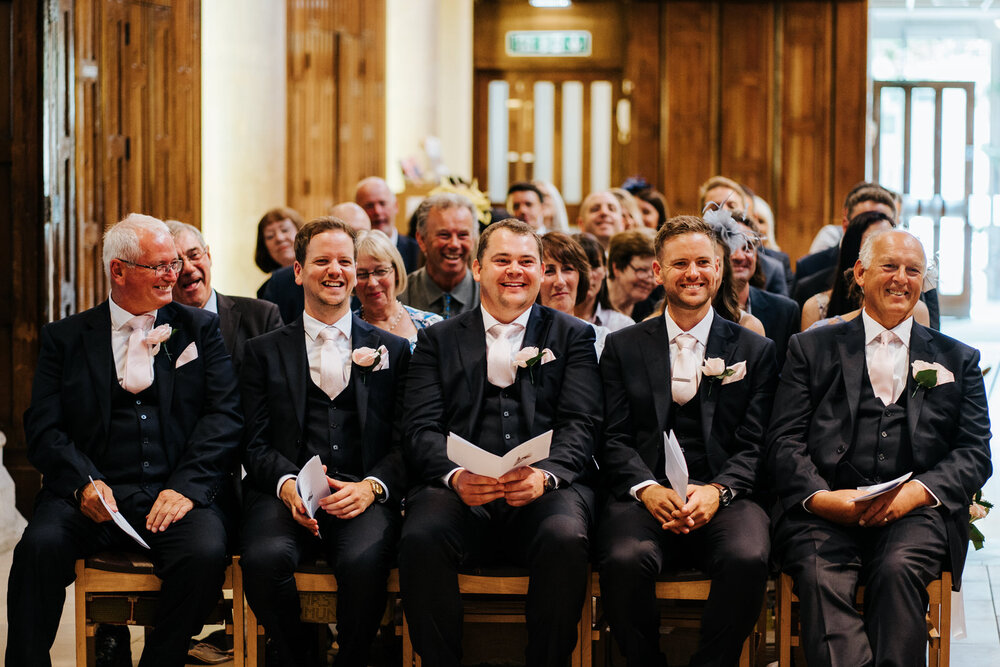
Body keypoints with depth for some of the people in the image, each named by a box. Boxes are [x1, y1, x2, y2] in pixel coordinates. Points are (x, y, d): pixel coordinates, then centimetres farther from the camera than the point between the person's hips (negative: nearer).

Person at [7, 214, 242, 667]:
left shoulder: (200, 328, 15)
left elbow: (225, 415, 4)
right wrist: (84, 483, -15)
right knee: (41, 545, -30)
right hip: (96, 494, 0)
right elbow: (43, 427, 5)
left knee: (204, 552, -31)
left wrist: (187, 487, -11)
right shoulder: (64, 338, 14)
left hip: (178, 494, 0)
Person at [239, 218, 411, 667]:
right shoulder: (264, 352, 18)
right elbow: (255, 443, 9)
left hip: (363, 496, 0)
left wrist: (371, 487, -11)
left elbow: (405, 443, 10)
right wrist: (288, 485, -12)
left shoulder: (392, 350, 18)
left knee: (364, 560, -34)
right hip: (285, 494, 0)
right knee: (265, 557, -32)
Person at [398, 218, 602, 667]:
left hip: (545, 491, 0)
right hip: (461, 493, 1)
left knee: (565, 539, -34)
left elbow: (580, 425, 5)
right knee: (420, 539, -32)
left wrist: (546, 475, -16)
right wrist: (454, 476, -16)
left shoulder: (572, 336, 17)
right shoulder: (437, 340, 19)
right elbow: (422, 429, 6)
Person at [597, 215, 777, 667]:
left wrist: (718, 491, -13)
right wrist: (649, 490, -11)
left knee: (748, 558, -34)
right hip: (646, 496, 0)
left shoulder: (754, 351, 15)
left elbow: (755, 444, 7)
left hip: (724, 498, 0)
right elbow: (613, 438, 8)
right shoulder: (622, 347, 16)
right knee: (625, 559, -33)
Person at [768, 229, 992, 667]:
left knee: (898, 569, -33)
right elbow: (784, 441, 9)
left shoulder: (957, 360, 22)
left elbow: (975, 454, 12)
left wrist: (916, 491, -9)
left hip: (915, 515, 0)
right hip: (826, 512, 0)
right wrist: (819, 496, -11)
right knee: (821, 577, -32)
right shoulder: (812, 348, 19)